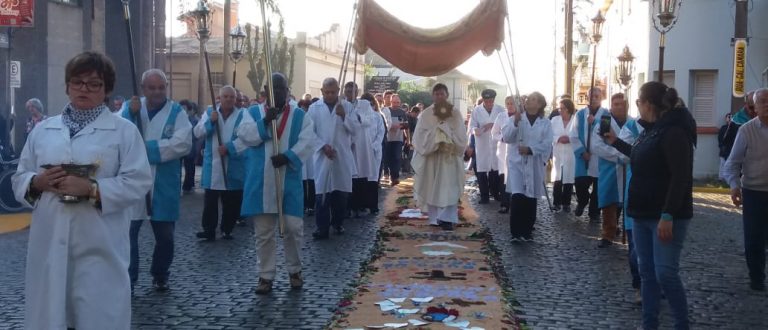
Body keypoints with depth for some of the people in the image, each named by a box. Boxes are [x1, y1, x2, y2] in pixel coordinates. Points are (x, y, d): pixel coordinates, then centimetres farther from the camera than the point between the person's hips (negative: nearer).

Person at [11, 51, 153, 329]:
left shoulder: (124, 131, 1)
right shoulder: (42, 130, 13)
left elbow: (137, 183, -7)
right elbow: (19, 179, 15)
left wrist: (91, 188, -19)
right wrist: (37, 182, -8)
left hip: (98, 247, -3)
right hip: (50, 244, 4)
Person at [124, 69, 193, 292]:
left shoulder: (177, 112, 0)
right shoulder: (129, 107, 7)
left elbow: (183, 143, -15)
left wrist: (147, 147, -16)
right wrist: (130, 114, -18)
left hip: (164, 187, 0)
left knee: (165, 236, 10)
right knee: (127, 231, -5)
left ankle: (160, 276, 28)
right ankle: (127, 278, 5)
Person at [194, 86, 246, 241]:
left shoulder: (243, 115, 1)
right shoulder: (209, 112, 9)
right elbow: (198, 133, 2)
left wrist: (229, 147, -20)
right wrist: (210, 122, -13)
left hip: (233, 167, -1)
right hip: (213, 166, 1)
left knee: (232, 201, 6)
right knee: (210, 200, 1)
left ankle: (227, 230, 18)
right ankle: (209, 230, 5)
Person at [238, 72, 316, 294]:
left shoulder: (299, 116, 6)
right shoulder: (253, 113, 8)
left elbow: (307, 142, -6)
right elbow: (244, 136, -8)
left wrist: (288, 156, -21)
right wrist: (265, 122, -20)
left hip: (289, 180, 0)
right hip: (261, 181, 0)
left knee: (293, 227, 0)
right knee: (264, 231, 4)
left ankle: (294, 270, 21)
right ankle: (266, 276, 14)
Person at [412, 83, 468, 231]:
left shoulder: (455, 114, 3)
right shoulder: (426, 114, 3)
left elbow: (461, 136, -1)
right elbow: (420, 136, -3)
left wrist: (447, 144, -15)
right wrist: (435, 144, -15)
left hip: (449, 157, -1)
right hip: (431, 156, 1)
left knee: (449, 187, -7)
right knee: (433, 187, 4)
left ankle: (447, 218, -8)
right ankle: (435, 217, 11)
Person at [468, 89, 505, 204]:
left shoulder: (500, 110, 1)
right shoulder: (476, 110, -3)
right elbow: (471, 126, -9)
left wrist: (493, 125, -24)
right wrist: (475, 130, -33)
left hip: (496, 144, 1)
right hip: (482, 145, -1)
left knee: (495, 169, 12)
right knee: (482, 170, -1)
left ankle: (495, 192, 28)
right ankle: (484, 195, 7)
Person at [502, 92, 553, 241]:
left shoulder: (545, 123, 6)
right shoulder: (515, 118, 5)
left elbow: (547, 144, -4)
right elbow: (506, 137, -7)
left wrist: (530, 149, -17)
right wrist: (515, 122, -21)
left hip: (535, 164, 2)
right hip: (517, 162, -2)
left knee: (531, 198, 8)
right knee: (517, 196, -15)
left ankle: (527, 231, 21)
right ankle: (516, 232, -10)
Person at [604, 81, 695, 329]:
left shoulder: (674, 132, -16)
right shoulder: (651, 129, 14)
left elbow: (680, 177, -22)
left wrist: (668, 216, -26)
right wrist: (616, 142, 36)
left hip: (667, 216, -9)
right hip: (643, 213, 9)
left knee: (665, 273, -9)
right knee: (647, 272, 10)